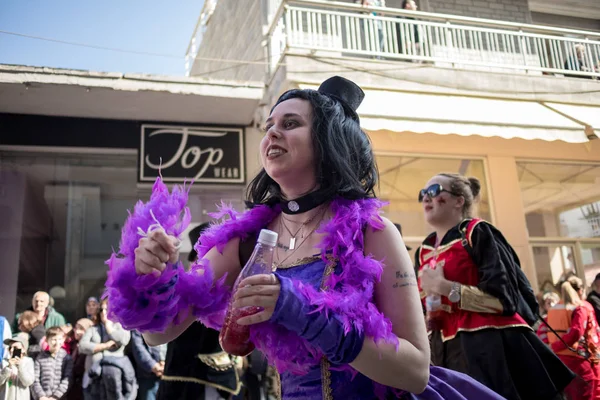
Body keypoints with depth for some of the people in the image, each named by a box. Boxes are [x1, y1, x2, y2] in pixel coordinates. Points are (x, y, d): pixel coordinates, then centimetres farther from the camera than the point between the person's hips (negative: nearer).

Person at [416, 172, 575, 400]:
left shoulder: (477, 233, -7)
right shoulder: (423, 251, 12)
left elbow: (506, 300, -16)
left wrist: (445, 287, -18)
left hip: (494, 350, -6)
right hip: (447, 354, 6)